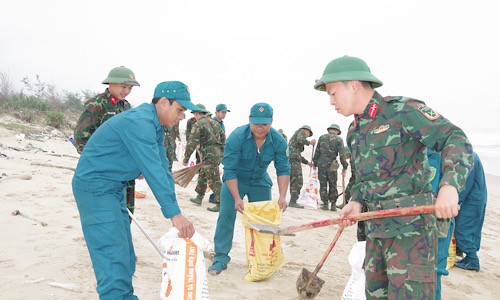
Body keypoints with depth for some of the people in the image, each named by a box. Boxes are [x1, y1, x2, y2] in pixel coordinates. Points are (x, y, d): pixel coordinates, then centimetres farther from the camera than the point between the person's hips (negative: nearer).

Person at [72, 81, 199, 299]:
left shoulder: (155, 127, 7)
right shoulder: (139, 122, -24)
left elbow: (162, 168, 4)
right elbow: (153, 170, -31)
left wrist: (174, 210, -1)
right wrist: (174, 213, -31)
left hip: (114, 189, 10)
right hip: (95, 188, -10)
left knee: (125, 256, 16)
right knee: (113, 258, -10)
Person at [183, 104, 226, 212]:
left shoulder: (199, 124, -10)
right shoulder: (215, 123, 15)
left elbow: (191, 143, -13)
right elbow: (223, 138, 20)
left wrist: (186, 158, -6)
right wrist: (221, 152, 28)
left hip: (210, 156, -9)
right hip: (218, 154, 9)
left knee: (214, 180, -5)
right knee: (202, 176, 21)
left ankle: (220, 203, -2)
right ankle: (199, 197, 31)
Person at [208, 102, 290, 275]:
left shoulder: (278, 141, -19)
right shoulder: (236, 137, -29)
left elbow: (283, 169, -15)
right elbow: (229, 170, -27)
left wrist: (282, 196, -28)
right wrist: (237, 198, -33)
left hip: (260, 182, 3)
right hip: (235, 181, -3)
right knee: (226, 215, -9)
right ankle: (221, 258, 2)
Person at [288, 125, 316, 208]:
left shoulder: (294, 136, 34)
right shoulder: (302, 131, 8)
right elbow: (300, 139, -16)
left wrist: (307, 162, 32)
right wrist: (309, 142, -1)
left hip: (289, 159, 10)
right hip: (294, 159, -10)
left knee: (293, 181, 12)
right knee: (298, 181, -9)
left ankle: (292, 201, 15)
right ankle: (293, 201, -11)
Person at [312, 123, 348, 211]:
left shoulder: (322, 137, 7)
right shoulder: (339, 139, 0)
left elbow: (317, 152, 8)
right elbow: (342, 154, -5)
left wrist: (315, 163, 15)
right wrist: (344, 167, -1)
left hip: (321, 164, 1)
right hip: (332, 165, -1)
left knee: (323, 185, 7)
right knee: (333, 186, 9)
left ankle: (325, 204, 8)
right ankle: (333, 204, 8)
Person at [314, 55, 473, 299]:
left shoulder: (402, 110, -11)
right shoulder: (356, 132, 13)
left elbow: (456, 140, -17)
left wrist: (449, 186, -32)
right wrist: (357, 202, 4)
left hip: (411, 225, -8)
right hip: (377, 226, 8)